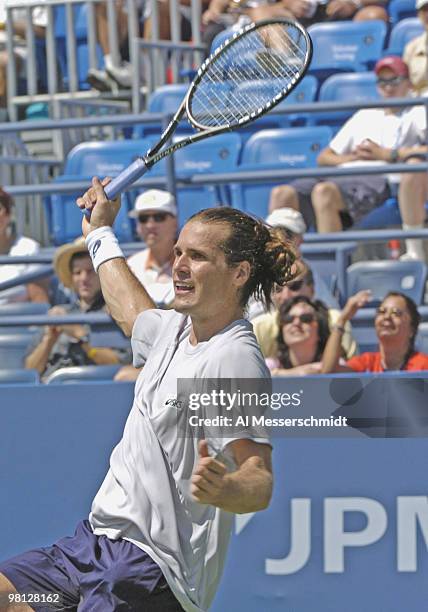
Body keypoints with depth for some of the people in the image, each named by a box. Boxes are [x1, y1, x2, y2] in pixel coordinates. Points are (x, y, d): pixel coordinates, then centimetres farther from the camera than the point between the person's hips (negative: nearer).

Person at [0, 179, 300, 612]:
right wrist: (101, 234, 50)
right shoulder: (175, 329, 11)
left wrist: (222, 489, -45)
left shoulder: (234, 358, -16)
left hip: (148, 569, -9)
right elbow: (130, 309, 38)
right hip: (94, 540, 9)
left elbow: (261, 484, -23)